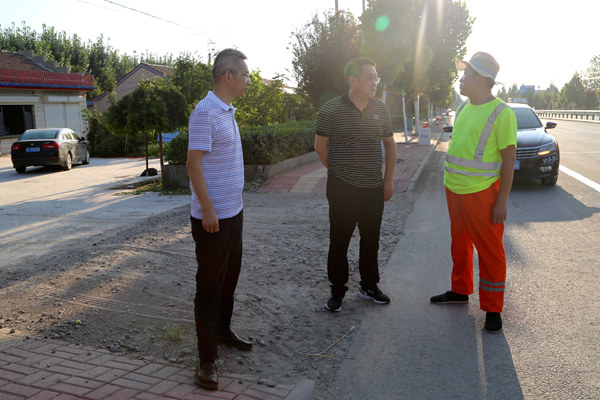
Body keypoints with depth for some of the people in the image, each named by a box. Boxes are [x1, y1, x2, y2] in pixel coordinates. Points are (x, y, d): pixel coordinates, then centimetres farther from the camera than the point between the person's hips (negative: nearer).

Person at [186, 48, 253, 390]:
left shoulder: (228, 111, 14)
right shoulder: (205, 113, -16)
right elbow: (194, 163, -20)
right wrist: (208, 210, -22)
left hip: (233, 212, 9)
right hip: (213, 216, -9)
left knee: (230, 276, 20)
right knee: (209, 285, -2)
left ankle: (223, 331, 38)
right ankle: (207, 359, 8)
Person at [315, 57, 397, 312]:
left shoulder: (380, 109, 6)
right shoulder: (331, 109, -8)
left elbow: (389, 145, 14)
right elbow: (320, 145, 1)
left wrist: (389, 180, 11)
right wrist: (338, 171, 8)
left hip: (374, 188, 4)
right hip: (342, 188, -4)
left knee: (371, 239, 13)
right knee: (339, 241, 4)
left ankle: (369, 286, 29)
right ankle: (337, 291, 18)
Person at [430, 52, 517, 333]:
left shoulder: (501, 114, -13)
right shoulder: (464, 109, 10)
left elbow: (508, 160, -13)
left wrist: (502, 201, -16)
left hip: (481, 194, -7)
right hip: (454, 190, 8)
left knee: (490, 251, 3)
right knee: (460, 245, 19)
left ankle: (492, 309, 15)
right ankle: (460, 291, 35)